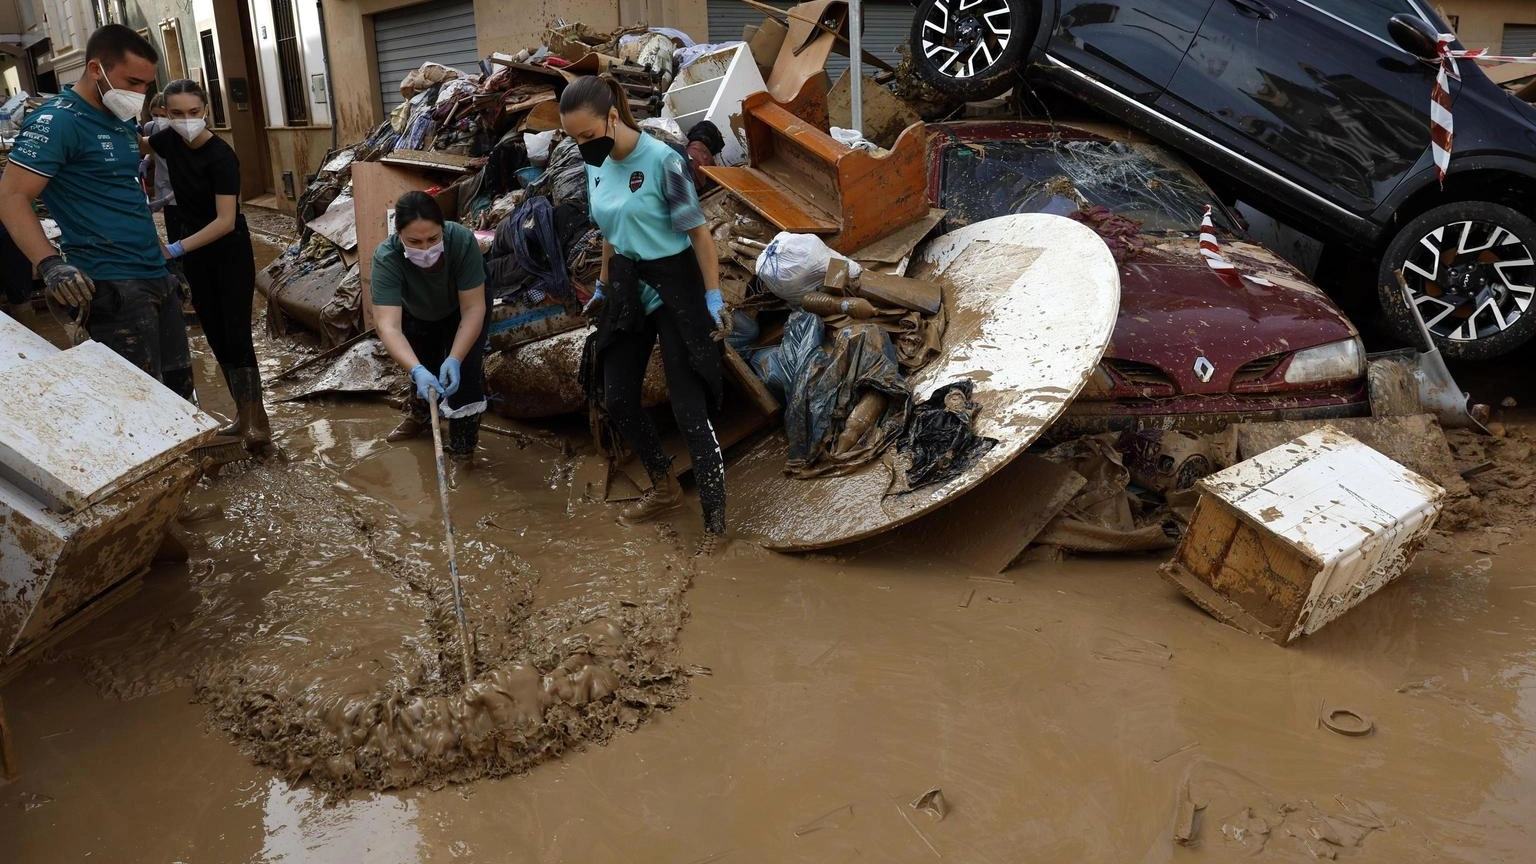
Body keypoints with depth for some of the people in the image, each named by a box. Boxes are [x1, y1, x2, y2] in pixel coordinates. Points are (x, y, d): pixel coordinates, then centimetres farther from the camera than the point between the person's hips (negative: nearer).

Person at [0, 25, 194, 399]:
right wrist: (50, 265, -30)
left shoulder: (123, 121, 15)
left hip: (156, 278, 9)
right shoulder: (59, 120, -10)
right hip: (111, 286, -9)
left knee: (179, 387, 10)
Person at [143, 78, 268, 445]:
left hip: (230, 254, -7)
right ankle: (243, 414, 20)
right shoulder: (170, 141, -3)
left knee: (236, 335, -7)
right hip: (194, 255, 7)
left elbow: (226, 221, -27)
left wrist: (175, 249, -32)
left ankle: (258, 419, 0)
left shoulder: (221, 156, -22)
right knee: (216, 336, 10)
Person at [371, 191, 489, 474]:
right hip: (418, 316, 2)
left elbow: (473, 308, -37)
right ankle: (418, 414, 47)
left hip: (460, 311, -1)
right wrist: (417, 370, -62)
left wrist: (454, 360, -49)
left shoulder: (463, 241, -40)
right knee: (424, 370, 14)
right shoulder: (386, 258, -38)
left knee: (465, 369, -18)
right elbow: (388, 324, -46)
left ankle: (462, 450, -4)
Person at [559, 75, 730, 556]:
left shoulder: (661, 160, -19)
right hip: (627, 290, 8)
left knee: (689, 408, -8)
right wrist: (602, 288, 21)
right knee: (617, 399, 12)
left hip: (674, 288, -8)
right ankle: (664, 488, 33)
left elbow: (698, 231, -15)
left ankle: (715, 525, -1)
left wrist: (714, 296, -14)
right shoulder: (598, 168, 2)